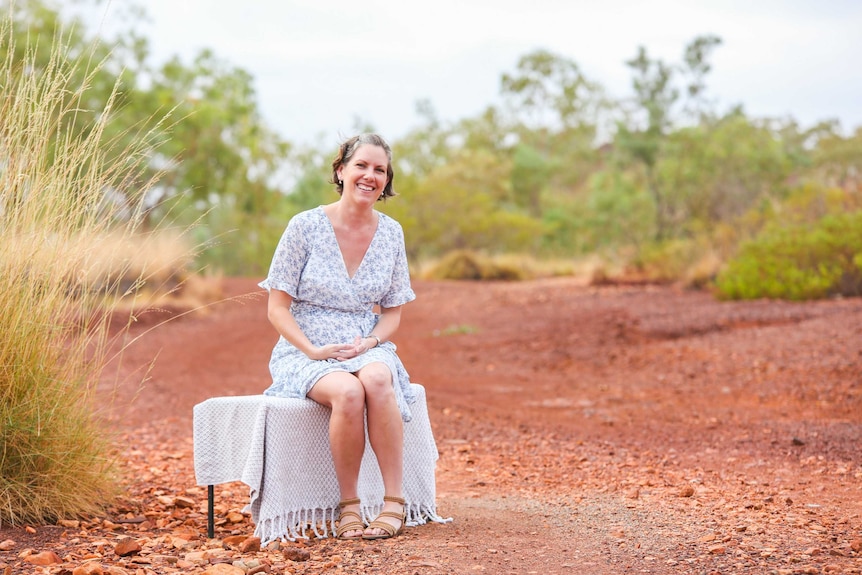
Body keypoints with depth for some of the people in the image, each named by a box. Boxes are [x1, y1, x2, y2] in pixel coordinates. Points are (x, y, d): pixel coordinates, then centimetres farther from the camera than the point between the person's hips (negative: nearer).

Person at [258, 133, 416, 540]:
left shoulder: (391, 233, 6)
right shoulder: (305, 226, -6)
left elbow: (392, 311, 12)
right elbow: (277, 309, -3)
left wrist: (370, 342, -9)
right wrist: (313, 350, -18)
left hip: (368, 348, 3)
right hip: (305, 351, -2)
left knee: (377, 380, -35)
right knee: (347, 392, -36)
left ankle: (393, 504, -28)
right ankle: (349, 507, -20)